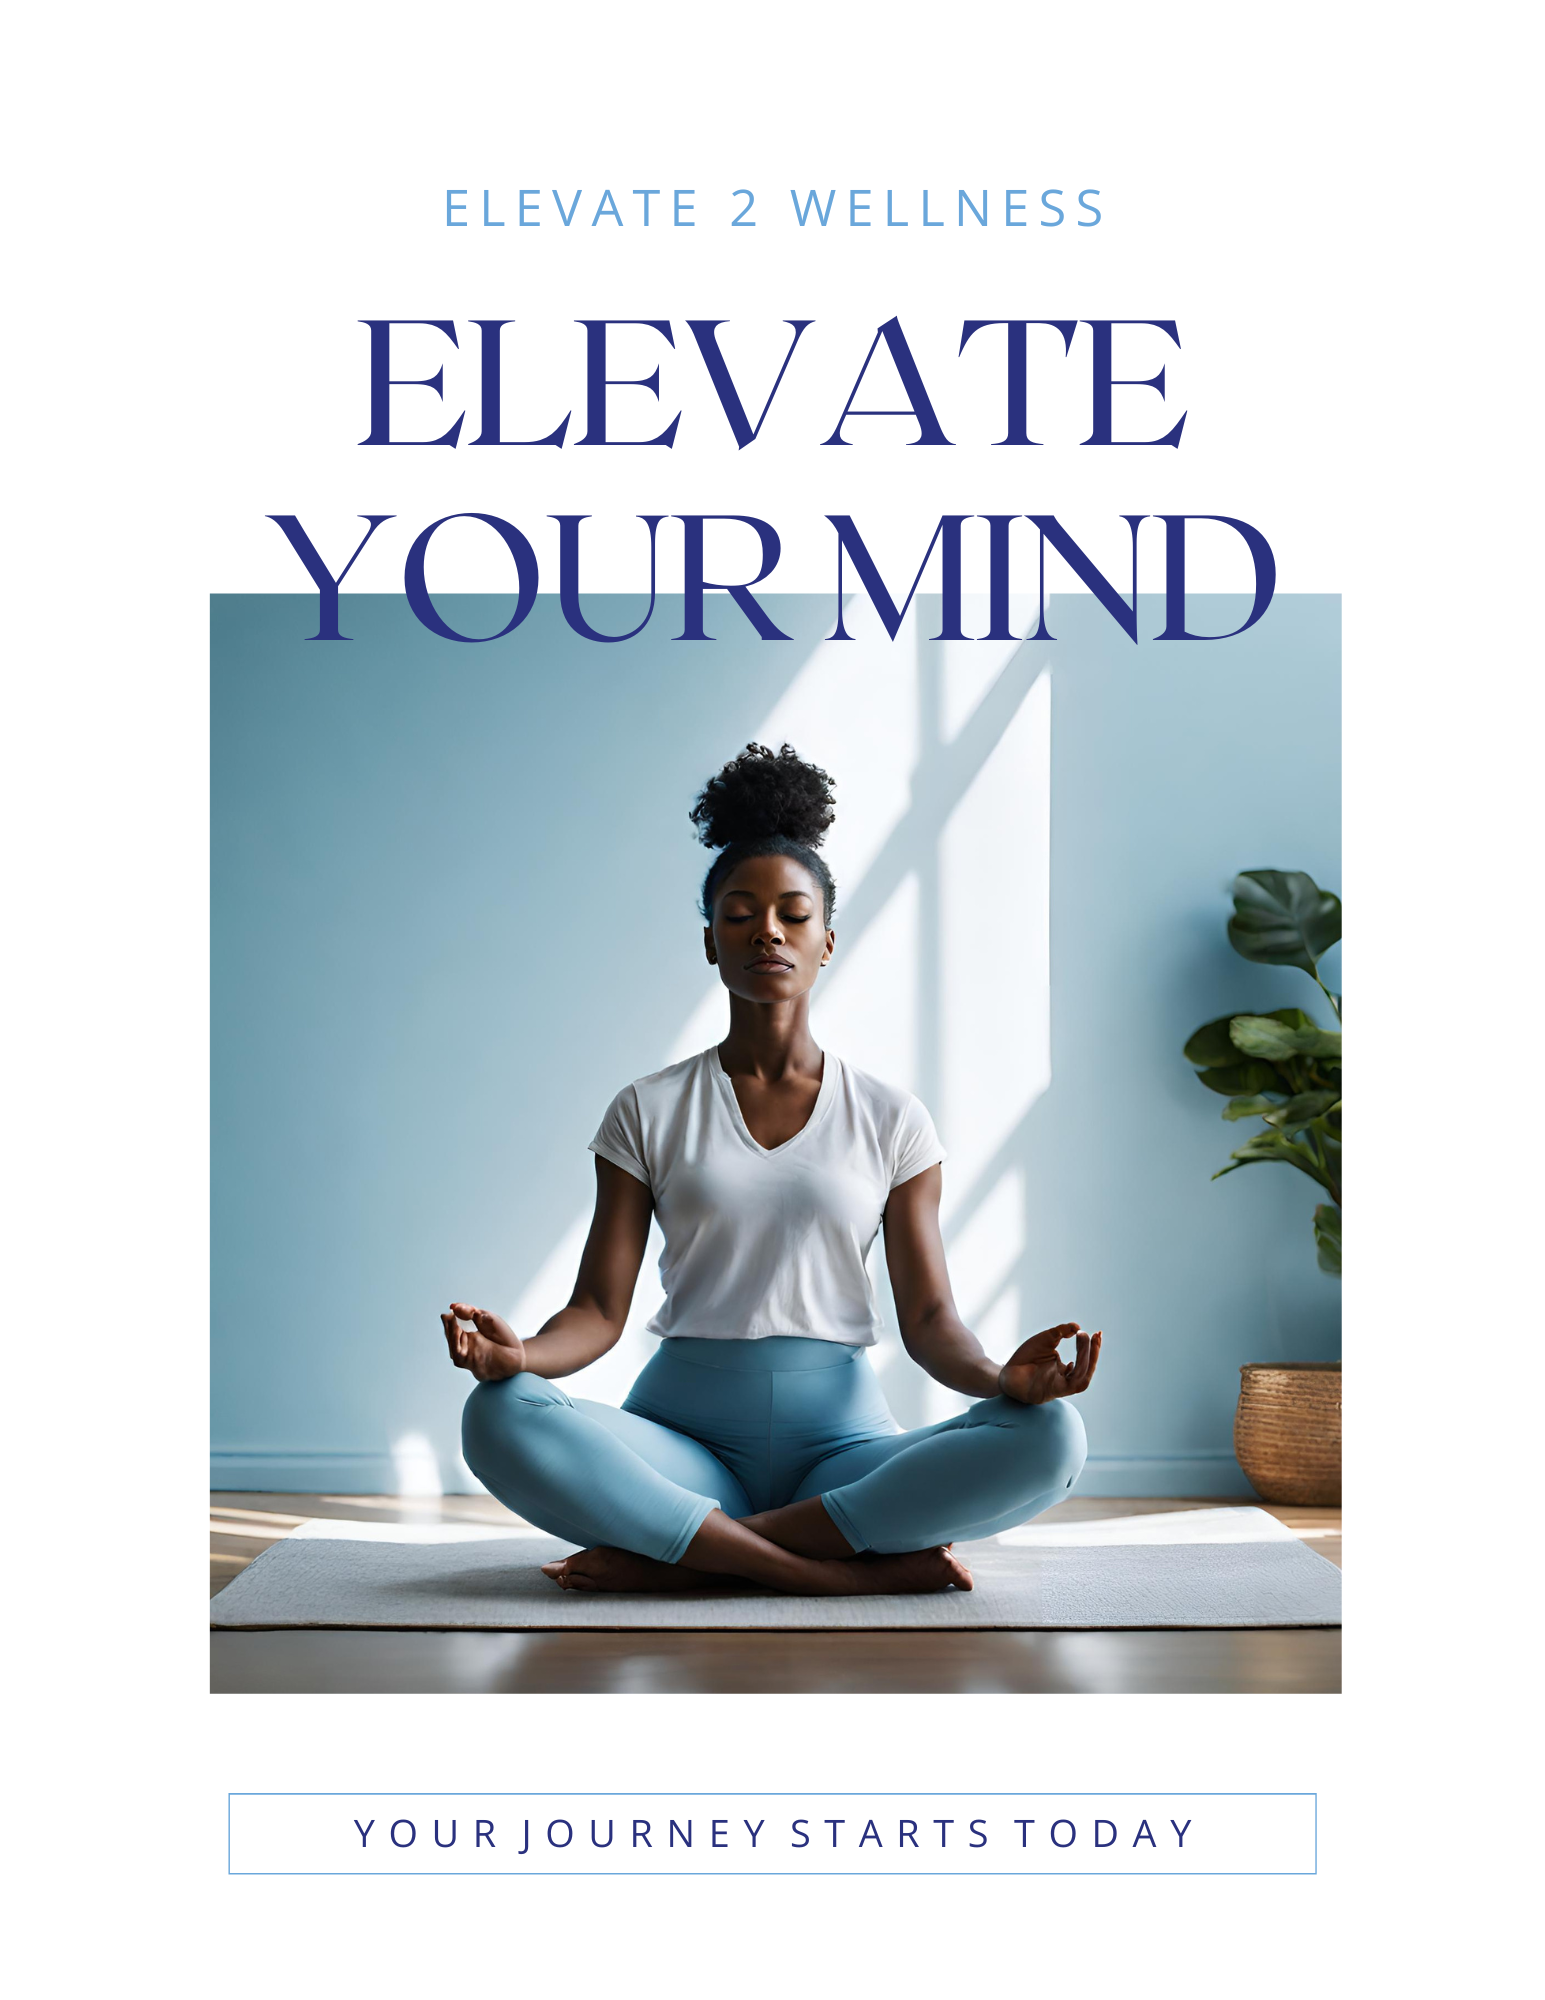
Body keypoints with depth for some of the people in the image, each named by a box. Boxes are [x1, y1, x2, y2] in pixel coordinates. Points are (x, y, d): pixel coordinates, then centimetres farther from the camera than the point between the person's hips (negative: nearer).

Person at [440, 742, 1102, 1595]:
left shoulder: (890, 1118, 10)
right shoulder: (648, 1111, 9)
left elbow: (928, 1317, 5)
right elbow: (599, 1309, 3)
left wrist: (998, 1377, -18)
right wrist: (517, 1354, -21)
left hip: (841, 1437, 1)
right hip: (685, 1434, -1)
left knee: (1048, 1436, -28)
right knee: (500, 1417, -31)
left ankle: (676, 1555, -25)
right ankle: (855, 1568, -29)